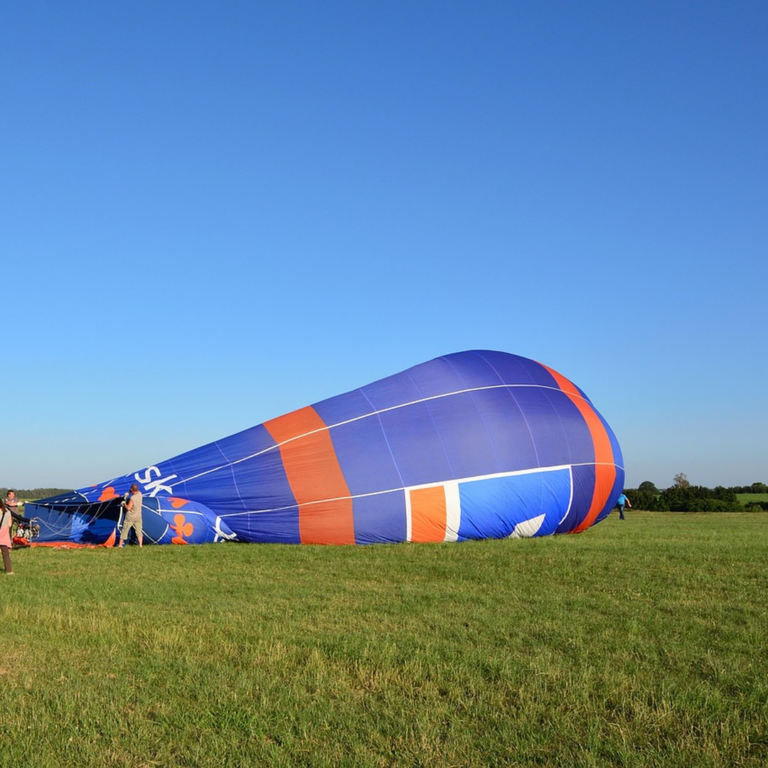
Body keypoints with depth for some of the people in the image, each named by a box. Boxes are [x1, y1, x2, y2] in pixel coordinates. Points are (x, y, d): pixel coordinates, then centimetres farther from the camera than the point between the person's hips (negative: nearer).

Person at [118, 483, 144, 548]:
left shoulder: (132, 498, -26)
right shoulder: (140, 494, -6)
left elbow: (128, 508, -22)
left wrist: (124, 504, -6)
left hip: (130, 517, -5)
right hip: (138, 517, 5)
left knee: (124, 530, 9)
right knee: (139, 531, 10)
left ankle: (120, 544, 16)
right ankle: (140, 545, 4)